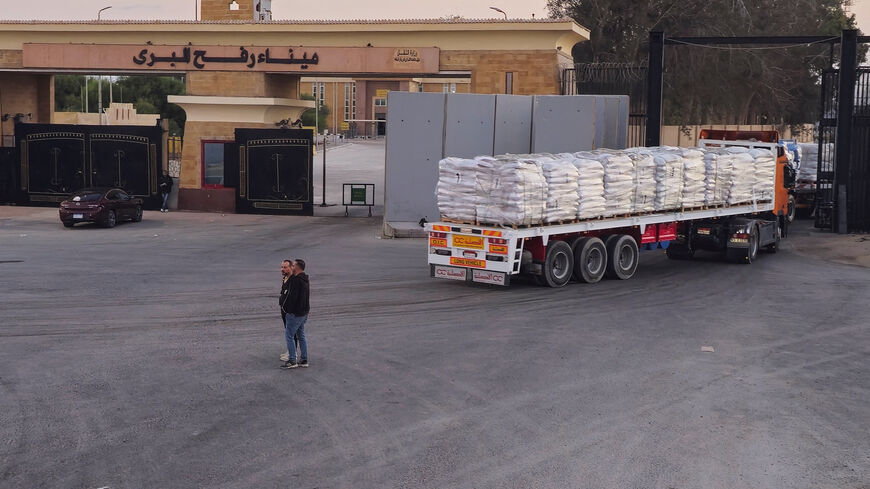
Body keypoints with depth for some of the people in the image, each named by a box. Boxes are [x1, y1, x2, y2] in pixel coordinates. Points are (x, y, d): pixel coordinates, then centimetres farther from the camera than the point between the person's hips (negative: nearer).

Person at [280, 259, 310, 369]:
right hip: (303, 312, 10)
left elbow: (292, 296, -23)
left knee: (289, 336, -3)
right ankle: (304, 360, 18)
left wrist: (284, 306, -9)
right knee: (301, 336, 15)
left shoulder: (296, 280, -20)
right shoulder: (305, 279, 12)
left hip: (295, 313, -10)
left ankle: (292, 361, -3)